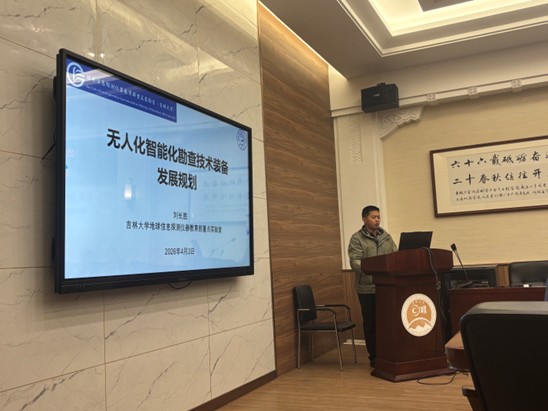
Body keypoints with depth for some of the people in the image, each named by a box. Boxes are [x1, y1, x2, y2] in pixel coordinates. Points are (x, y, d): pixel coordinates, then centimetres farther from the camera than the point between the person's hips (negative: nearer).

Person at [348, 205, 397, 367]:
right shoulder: (357, 238, -3)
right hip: (367, 288, -4)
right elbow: (355, 262, -14)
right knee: (371, 323, 5)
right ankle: (374, 357, 16)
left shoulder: (386, 237, 13)